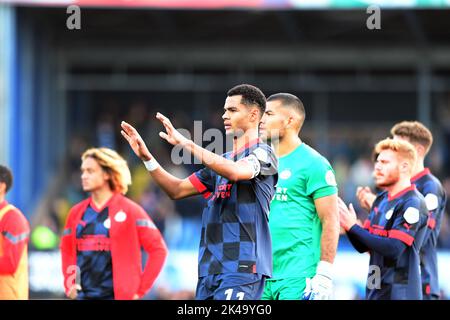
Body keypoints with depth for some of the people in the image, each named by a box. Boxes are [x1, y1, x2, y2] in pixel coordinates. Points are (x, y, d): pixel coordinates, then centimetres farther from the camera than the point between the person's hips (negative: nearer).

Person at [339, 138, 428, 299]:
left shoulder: (413, 204, -13)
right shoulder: (381, 200, 13)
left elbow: (393, 249, -22)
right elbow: (363, 246, 15)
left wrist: (353, 227, -18)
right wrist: (346, 224, -4)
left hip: (399, 292, -8)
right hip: (375, 291, 8)